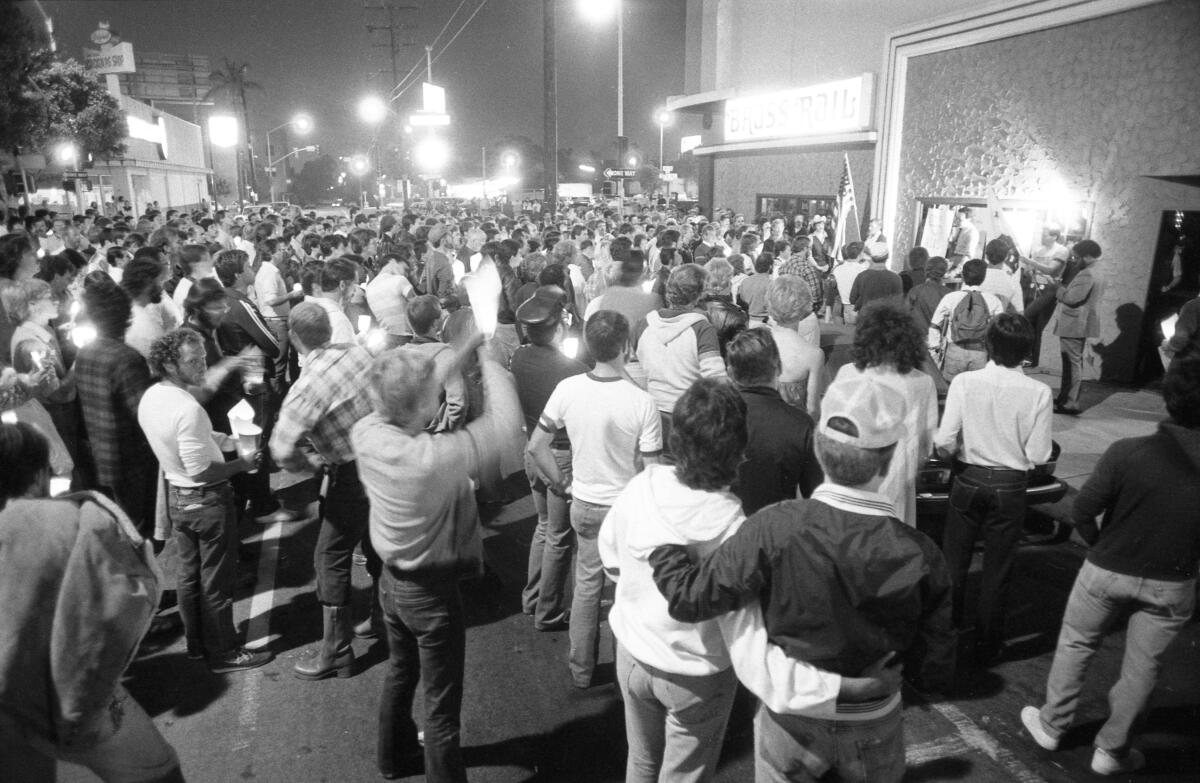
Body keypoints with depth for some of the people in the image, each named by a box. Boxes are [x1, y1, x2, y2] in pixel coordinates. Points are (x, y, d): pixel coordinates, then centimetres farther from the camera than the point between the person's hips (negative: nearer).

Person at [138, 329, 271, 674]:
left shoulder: (149, 398, -1)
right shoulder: (188, 409, -30)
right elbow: (200, 471, -28)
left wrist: (216, 440, 5)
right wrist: (243, 463, -16)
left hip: (176, 496, 9)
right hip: (207, 501, -9)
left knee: (189, 573, 21)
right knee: (216, 581, 6)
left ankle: (196, 643, 37)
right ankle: (223, 653, 20)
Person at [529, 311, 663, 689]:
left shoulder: (567, 389, -12)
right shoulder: (642, 403, -23)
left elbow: (536, 446, -5)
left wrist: (563, 484, 7)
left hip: (584, 505, 3)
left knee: (587, 586, 20)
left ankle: (581, 669, 34)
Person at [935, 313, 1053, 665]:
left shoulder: (964, 383, -14)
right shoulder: (1038, 392, -13)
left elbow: (944, 442, -14)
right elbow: (1038, 455, -10)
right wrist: (1015, 453, 10)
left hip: (968, 481, 0)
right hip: (1010, 487, 0)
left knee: (954, 560, 17)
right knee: (997, 570, 14)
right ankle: (988, 646, 27)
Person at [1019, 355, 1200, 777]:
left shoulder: (1127, 453, -23)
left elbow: (1082, 511, -16)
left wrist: (1101, 547, 2)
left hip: (1107, 571, -1)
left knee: (1075, 646, 19)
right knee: (1142, 666, 18)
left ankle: (1051, 725, 33)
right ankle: (1112, 750, 32)